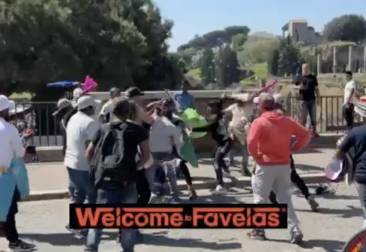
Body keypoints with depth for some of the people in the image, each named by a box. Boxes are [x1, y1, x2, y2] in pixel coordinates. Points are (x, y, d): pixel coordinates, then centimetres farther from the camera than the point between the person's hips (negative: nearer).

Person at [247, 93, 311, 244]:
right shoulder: (286, 121, 5)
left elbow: (251, 142, -23)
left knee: (261, 198, 11)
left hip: (266, 166, -4)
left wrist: (256, 156, -6)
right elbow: (305, 135, 8)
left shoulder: (259, 122, -11)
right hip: (284, 166, 5)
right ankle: (295, 231, 4)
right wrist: (293, 149, 6)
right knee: (285, 199, 12)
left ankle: (259, 230, 19)